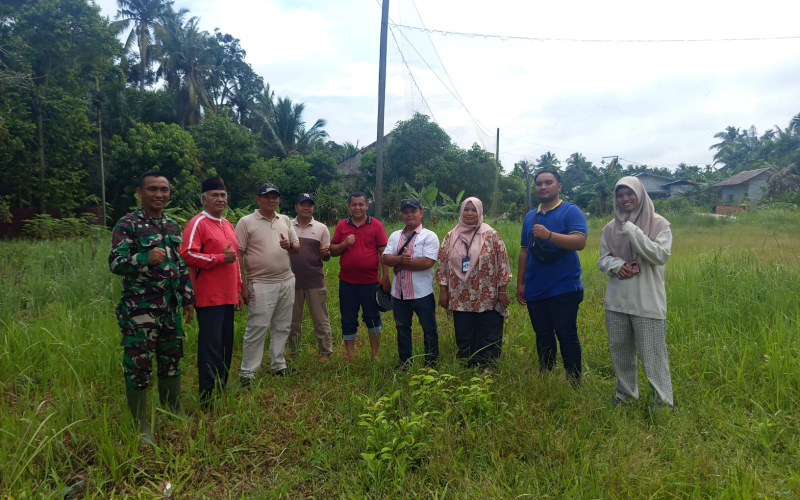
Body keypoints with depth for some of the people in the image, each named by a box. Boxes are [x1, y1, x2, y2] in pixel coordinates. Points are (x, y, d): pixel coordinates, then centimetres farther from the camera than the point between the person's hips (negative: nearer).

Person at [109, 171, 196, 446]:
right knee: (138, 365, 0)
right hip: (140, 309, -6)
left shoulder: (173, 225, 12)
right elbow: (115, 263, -15)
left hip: (170, 307, 6)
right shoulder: (127, 224, -8)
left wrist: (188, 297, 15)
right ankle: (141, 425, 13)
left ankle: (174, 411, 31)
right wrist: (145, 259, -32)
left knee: (171, 360, 15)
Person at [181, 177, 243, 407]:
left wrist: (238, 289, 20)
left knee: (226, 345, 12)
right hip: (209, 297, -8)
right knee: (210, 345, -5)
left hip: (228, 296, 8)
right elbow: (187, 255, -19)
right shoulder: (198, 223, -8)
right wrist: (220, 258, -18)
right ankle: (208, 396, 2)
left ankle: (222, 389, 23)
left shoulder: (228, 225, 18)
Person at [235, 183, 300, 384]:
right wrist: (242, 285, -11)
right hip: (261, 285, -5)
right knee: (257, 329, -2)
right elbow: (238, 255, -7)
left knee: (282, 326, 13)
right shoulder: (246, 222, -5)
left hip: (287, 282, 6)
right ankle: (247, 372, 8)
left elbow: (298, 248, 14)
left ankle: (278, 365, 27)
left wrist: (289, 245, -11)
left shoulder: (285, 220, 10)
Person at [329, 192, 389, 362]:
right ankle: (349, 355, 24)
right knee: (348, 320, 11)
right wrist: (345, 243, -14)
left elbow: (383, 252, -4)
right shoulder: (341, 226, 5)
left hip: (370, 281, -2)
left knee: (372, 317, 10)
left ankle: (375, 354, 24)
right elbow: (332, 252, 5)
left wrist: (386, 277, -7)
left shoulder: (376, 225, -3)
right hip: (347, 282, 3)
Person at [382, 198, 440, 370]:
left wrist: (401, 264, -14)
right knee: (402, 328, 17)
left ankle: (430, 362, 23)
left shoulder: (429, 236, -8)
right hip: (399, 292, 5)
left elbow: (428, 262, -21)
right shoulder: (395, 236, 8)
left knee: (429, 328, 8)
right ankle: (404, 361, 33)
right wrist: (400, 258, -23)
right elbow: (386, 259, -2)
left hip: (422, 292, -5)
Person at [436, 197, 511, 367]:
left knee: (490, 338, 5)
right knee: (464, 339, 11)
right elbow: (443, 265, 6)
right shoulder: (451, 236, 4)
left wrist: (503, 291, -5)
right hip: (461, 299, 2)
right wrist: (443, 290, 2)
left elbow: (502, 264, -3)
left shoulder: (491, 235, -3)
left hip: (488, 299, -2)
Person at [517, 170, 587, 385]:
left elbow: (580, 242, -19)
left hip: (564, 288, -5)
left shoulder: (571, 212, -4)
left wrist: (548, 235, -29)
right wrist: (520, 283, 14)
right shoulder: (530, 216, 14)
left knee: (566, 335, -1)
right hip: (535, 290, 6)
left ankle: (574, 383, 11)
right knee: (543, 337, 12)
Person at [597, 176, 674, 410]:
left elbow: (660, 256, -15)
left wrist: (633, 231, -20)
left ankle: (663, 400, 14)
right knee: (620, 349, 13)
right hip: (616, 301, 4)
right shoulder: (610, 228, 6)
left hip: (647, 302, -4)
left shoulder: (659, 224, -4)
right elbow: (602, 259, 10)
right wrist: (616, 265, -13)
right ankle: (625, 394, 30)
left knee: (653, 353, -1)